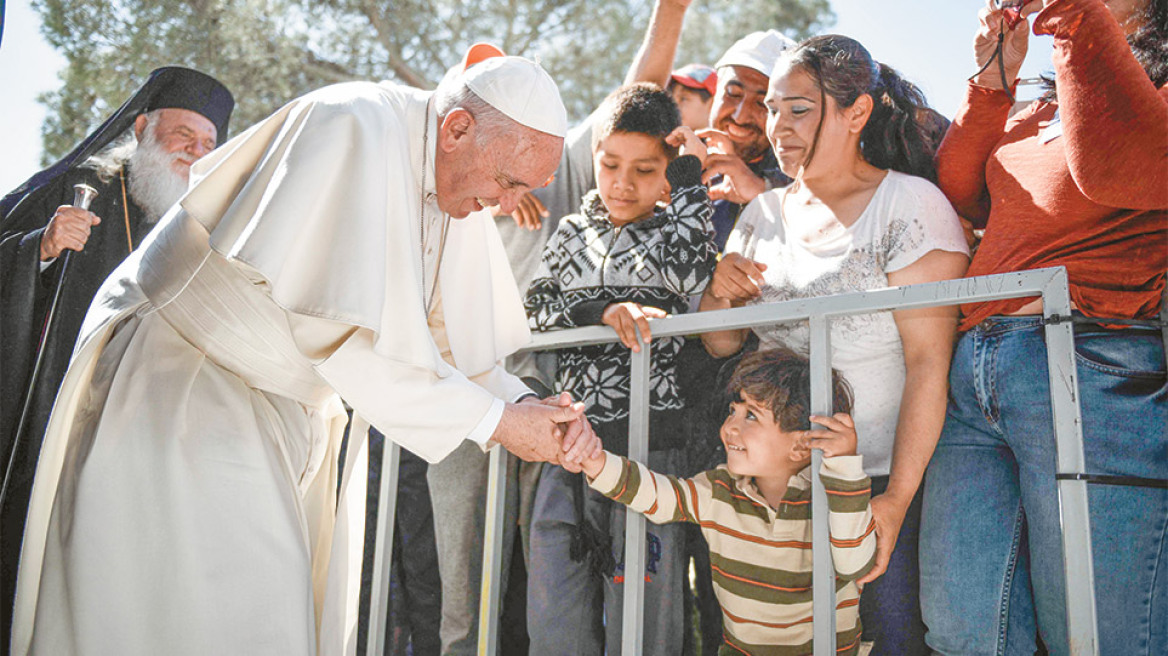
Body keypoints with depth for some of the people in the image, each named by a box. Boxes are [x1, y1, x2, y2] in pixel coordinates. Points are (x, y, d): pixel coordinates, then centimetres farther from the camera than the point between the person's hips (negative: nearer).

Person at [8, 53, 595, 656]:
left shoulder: (456, 179, 2)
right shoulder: (355, 127, -24)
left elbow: (450, 336, 5)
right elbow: (347, 335, -30)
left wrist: (524, 404, -13)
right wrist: (492, 419, -24)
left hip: (284, 412, 8)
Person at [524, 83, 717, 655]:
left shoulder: (682, 228, 4)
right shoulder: (572, 231, 14)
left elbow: (690, 273, -19)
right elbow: (535, 309, 5)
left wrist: (689, 175, -8)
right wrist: (602, 312, -12)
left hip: (650, 442, -3)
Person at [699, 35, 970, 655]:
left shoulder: (910, 203, -9)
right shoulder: (763, 213, 9)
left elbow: (928, 362, -15)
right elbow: (720, 344, 11)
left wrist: (896, 498, -21)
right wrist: (719, 293, -11)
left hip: (883, 480, -4)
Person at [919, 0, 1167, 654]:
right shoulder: (1038, 109, 22)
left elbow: (1114, 168, -22)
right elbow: (961, 193, 17)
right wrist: (994, 79, 10)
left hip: (1096, 376, -6)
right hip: (971, 374, 7)